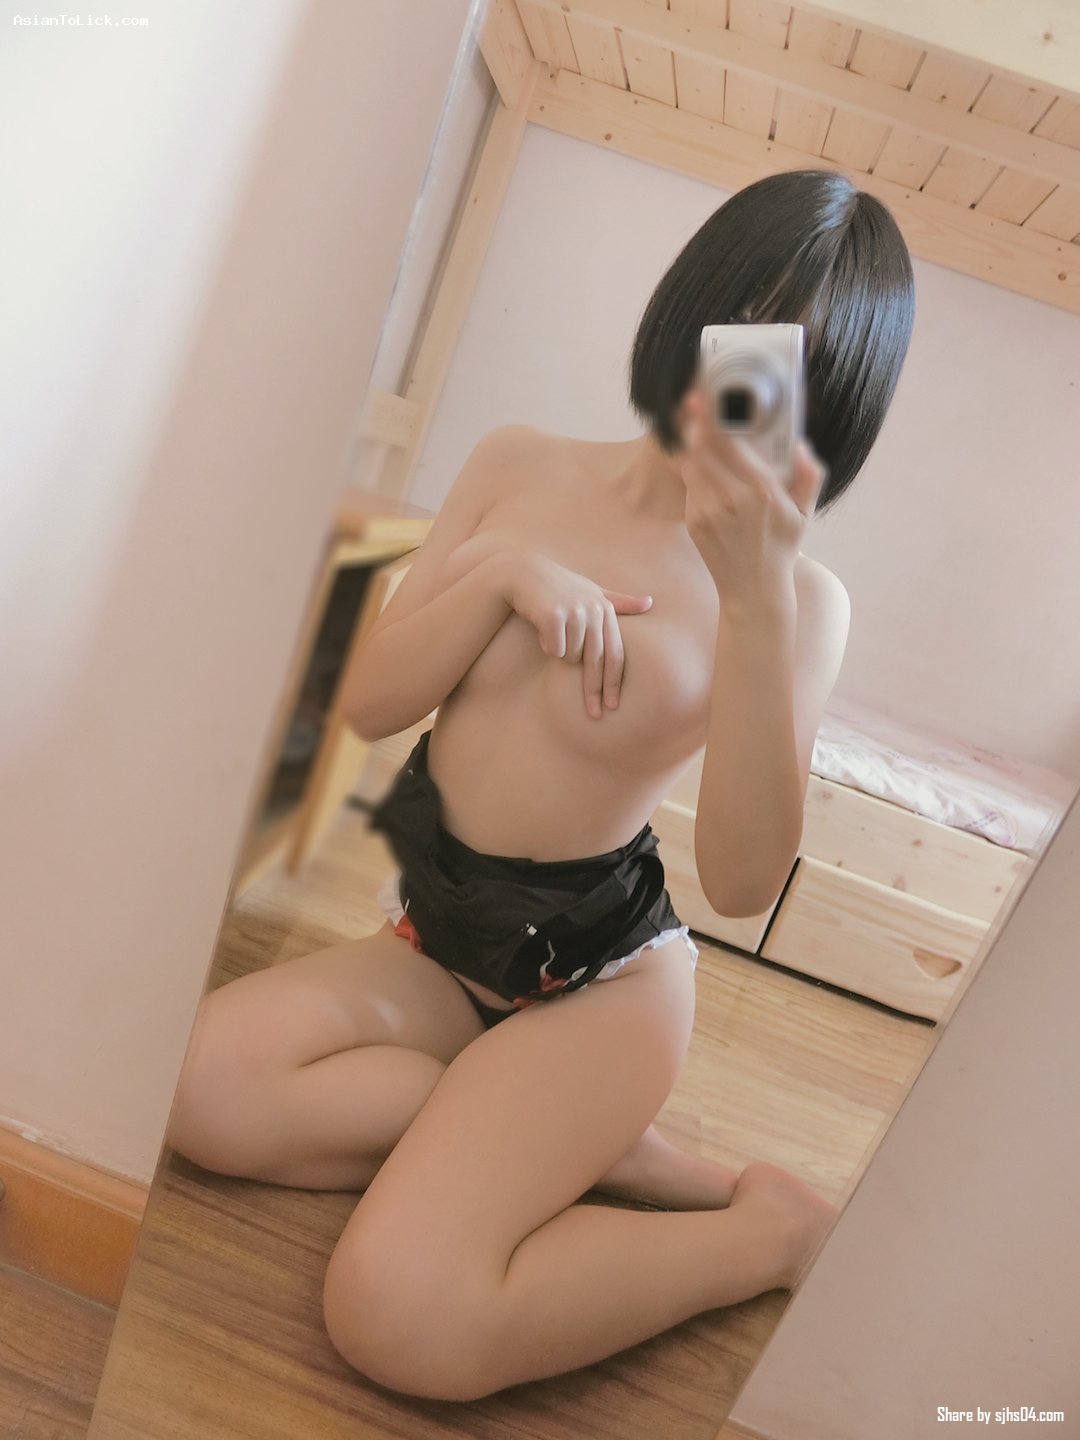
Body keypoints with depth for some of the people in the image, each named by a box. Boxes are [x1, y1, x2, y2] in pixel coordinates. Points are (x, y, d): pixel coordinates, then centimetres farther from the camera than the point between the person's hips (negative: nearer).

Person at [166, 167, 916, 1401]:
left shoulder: (800, 596, -12)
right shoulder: (521, 469, 0)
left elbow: (742, 881, -26)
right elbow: (370, 704, -2)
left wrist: (755, 598, -35)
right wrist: (502, 572, -18)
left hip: (601, 976, -4)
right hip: (436, 939, 5)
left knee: (404, 1319, -23)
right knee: (203, 1088, -21)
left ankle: (769, 1229, -1)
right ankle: (577, 1143, -5)